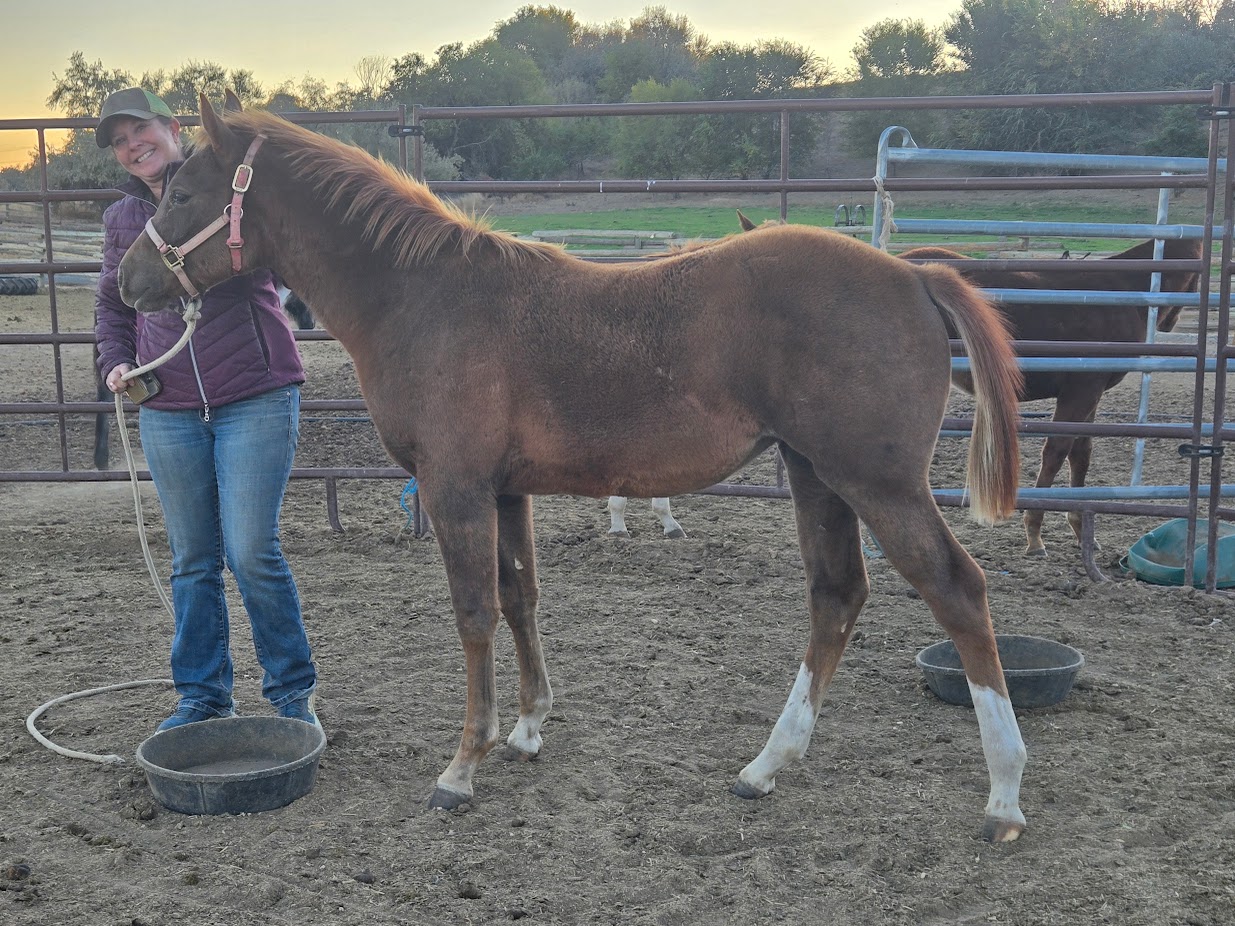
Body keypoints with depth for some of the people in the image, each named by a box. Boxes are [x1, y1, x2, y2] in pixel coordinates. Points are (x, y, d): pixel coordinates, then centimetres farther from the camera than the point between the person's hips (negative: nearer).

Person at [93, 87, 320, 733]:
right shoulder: (122, 218, 11)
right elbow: (112, 304, 22)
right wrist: (114, 363, 4)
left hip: (256, 398, -4)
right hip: (168, 409, 4)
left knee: (252, 553, -7)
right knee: (192, 560, 10)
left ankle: (293, 690, 11)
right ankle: (202, 694, 24)